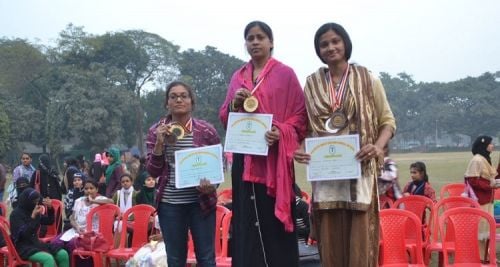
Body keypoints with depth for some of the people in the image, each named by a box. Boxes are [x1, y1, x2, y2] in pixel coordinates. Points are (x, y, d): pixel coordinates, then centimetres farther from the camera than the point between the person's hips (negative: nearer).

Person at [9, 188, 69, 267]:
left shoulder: (32, 210, 6)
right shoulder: (16, 214, -13)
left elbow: (49, 221, 15)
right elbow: (24, 233, -23)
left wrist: (50, 208, -3)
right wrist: (33, 216, -28)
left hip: (35, 243, 7)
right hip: (23, 247, -7)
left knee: (63, 254, -10)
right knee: (48, 259, -31)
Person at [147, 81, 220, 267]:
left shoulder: (207, 131, -2)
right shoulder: (156, 131, 2)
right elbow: (153, 172, -1)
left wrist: (211, 185, -14)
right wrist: (159, 143, -14)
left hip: (201, 202, -1)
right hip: (169, 204, 2)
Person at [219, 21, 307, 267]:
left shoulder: (285, 74, 2)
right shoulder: (238, 77, 15)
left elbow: (300, 114, -1)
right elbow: (224, 117, 16)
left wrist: (281, 132, -19)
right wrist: (234, 103, -5)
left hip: (274, 157, -4)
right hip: (244, 158, 4)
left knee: (274, 219, -6)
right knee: (247, 219, 3)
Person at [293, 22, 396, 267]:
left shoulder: (367, 80, 4)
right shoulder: (312, 84, 12)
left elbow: (387, 120, 5)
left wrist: (378, 146, -14)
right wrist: (300, 149, -4)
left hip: (360, 170, -2)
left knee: (361, 239, -4)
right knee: (331, 240, 3)